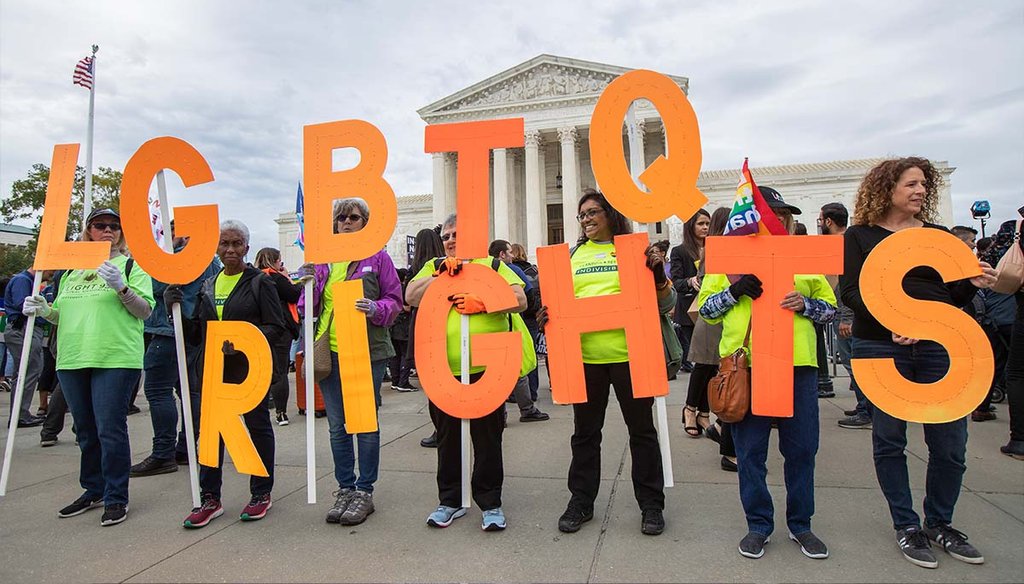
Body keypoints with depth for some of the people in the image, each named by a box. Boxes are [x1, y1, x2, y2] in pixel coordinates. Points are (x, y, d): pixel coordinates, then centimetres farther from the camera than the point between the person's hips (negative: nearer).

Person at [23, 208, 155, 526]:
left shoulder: (132, 265, 3)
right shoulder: (73, 269, 20)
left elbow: (145, 311, -6)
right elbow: (63, 314, 23)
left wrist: (121, 286, -21)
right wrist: (44, 310, 3)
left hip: (115, 358, -6)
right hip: (72, 359, 6)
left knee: (110, 429, -5)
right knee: (86, 431, 14)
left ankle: (116, 497, 6)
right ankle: (94, 490, 28)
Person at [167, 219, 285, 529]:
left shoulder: (260, 282, -4)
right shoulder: (207, 286, 12)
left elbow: (277, 327, -10)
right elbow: (195, 336, 13)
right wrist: (176, 310, -2)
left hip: (251, 368, -5)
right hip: (213, 370, 5)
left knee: (258, 427, 7)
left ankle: (261, 494, 21)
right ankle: (210, 498, 23)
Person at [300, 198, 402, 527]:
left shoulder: (377, 257, 1)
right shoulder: (323, 259, 11)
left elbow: (395, 300, 0)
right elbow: (309, 309, 13)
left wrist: (375, 309, -20)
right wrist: (309, 284, -6)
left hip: (368, 351, -3)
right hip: (330, 352, 4)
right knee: (337, 426, 11)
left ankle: (364, 491, 19)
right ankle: (345, 488, 26)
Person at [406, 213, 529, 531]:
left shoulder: (493, 265, 9)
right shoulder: (433, 267, 16)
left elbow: (520, 300, -4)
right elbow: (411, 297, -1)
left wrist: (483, 302, -16)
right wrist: (442, 273, -10)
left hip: (486, 368, -2)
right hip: (443, 370, 2)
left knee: (488, 436, 6)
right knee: (447, 437, 13)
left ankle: (490, 503, 22)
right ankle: (450, 501, 30)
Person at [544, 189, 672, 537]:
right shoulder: (574, 254, 10)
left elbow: (665, 305, 1)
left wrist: (659, 274, -18)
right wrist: (547, 316, -6)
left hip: (629, 353, -3)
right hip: (584, 355, 3)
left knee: (642, 429, 10)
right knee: (585, 431, 14)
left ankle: (651, 504, 28)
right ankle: (581, 501, 30)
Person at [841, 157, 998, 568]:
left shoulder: (938, 235, 14)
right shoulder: (860, 236, 2)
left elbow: (953, 296, 16)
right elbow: (850, 292, -7)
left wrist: (974, 284, -5)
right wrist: (889, 322, -21)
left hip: (938, 345, 4)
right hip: (881, 348, -3)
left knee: (951, 443, 4)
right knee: (889, 439, 5)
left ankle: (939, 524, 26)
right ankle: (906, 527, 21)